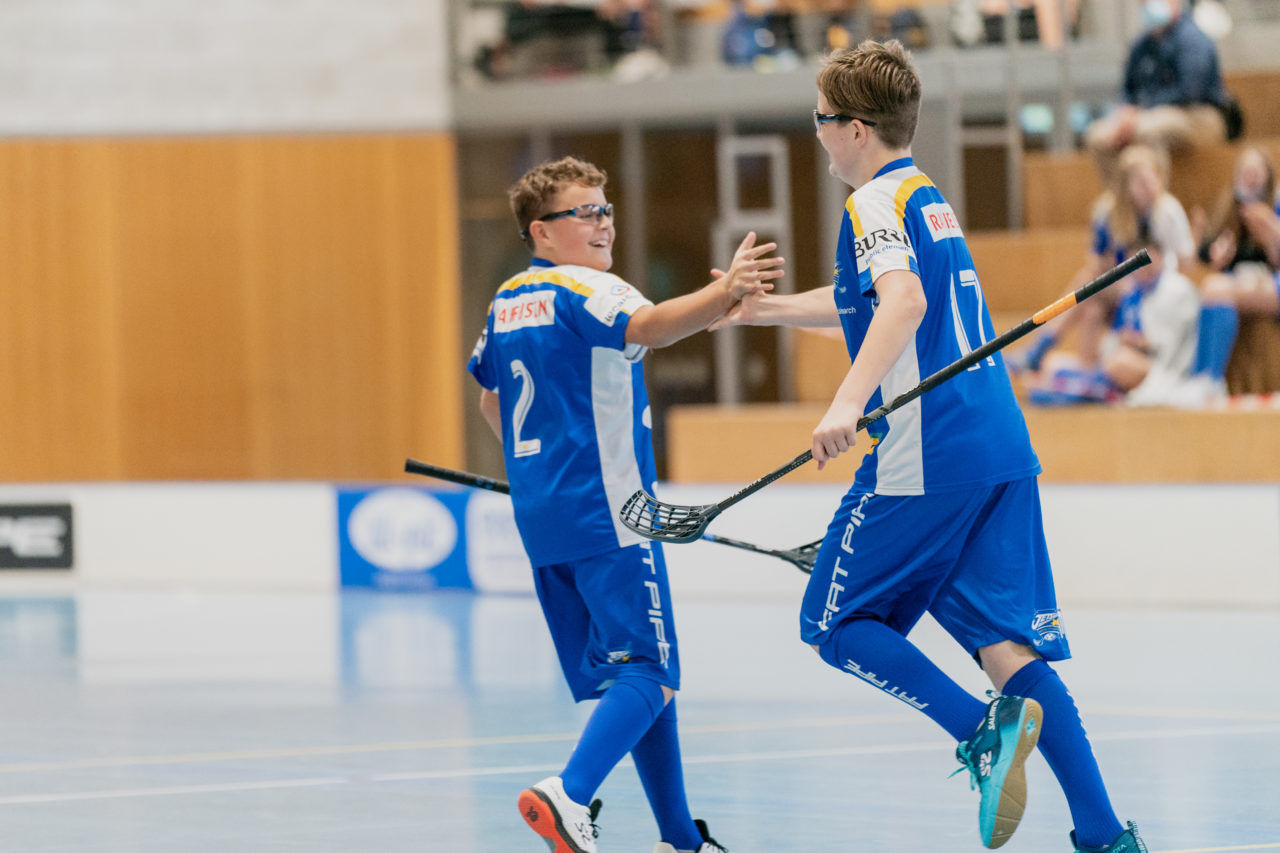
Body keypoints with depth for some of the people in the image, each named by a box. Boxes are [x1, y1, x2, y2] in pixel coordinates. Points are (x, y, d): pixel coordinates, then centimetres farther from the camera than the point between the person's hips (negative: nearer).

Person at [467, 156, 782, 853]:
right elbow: (648, 328, -32)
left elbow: (490, 401, 29)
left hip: (539, 517, 9)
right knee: (649, 674, -11)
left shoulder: (506, 303, 16)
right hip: (607, 514, -9)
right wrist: (723, 293, -47)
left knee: (624, 677, 14)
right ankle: (569, 795, -32)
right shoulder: (583, 290, -10)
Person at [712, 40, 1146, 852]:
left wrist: (848, 402, -36)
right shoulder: (929, 198, 23)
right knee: (1007, 644, 4)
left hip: (925, 457, -8)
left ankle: (984, 727, -19)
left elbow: (904, 302, -25)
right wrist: (767, 307, 51)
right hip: (1001, 449, 8)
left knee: (838, 624, 3)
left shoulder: (877, 202, -5)